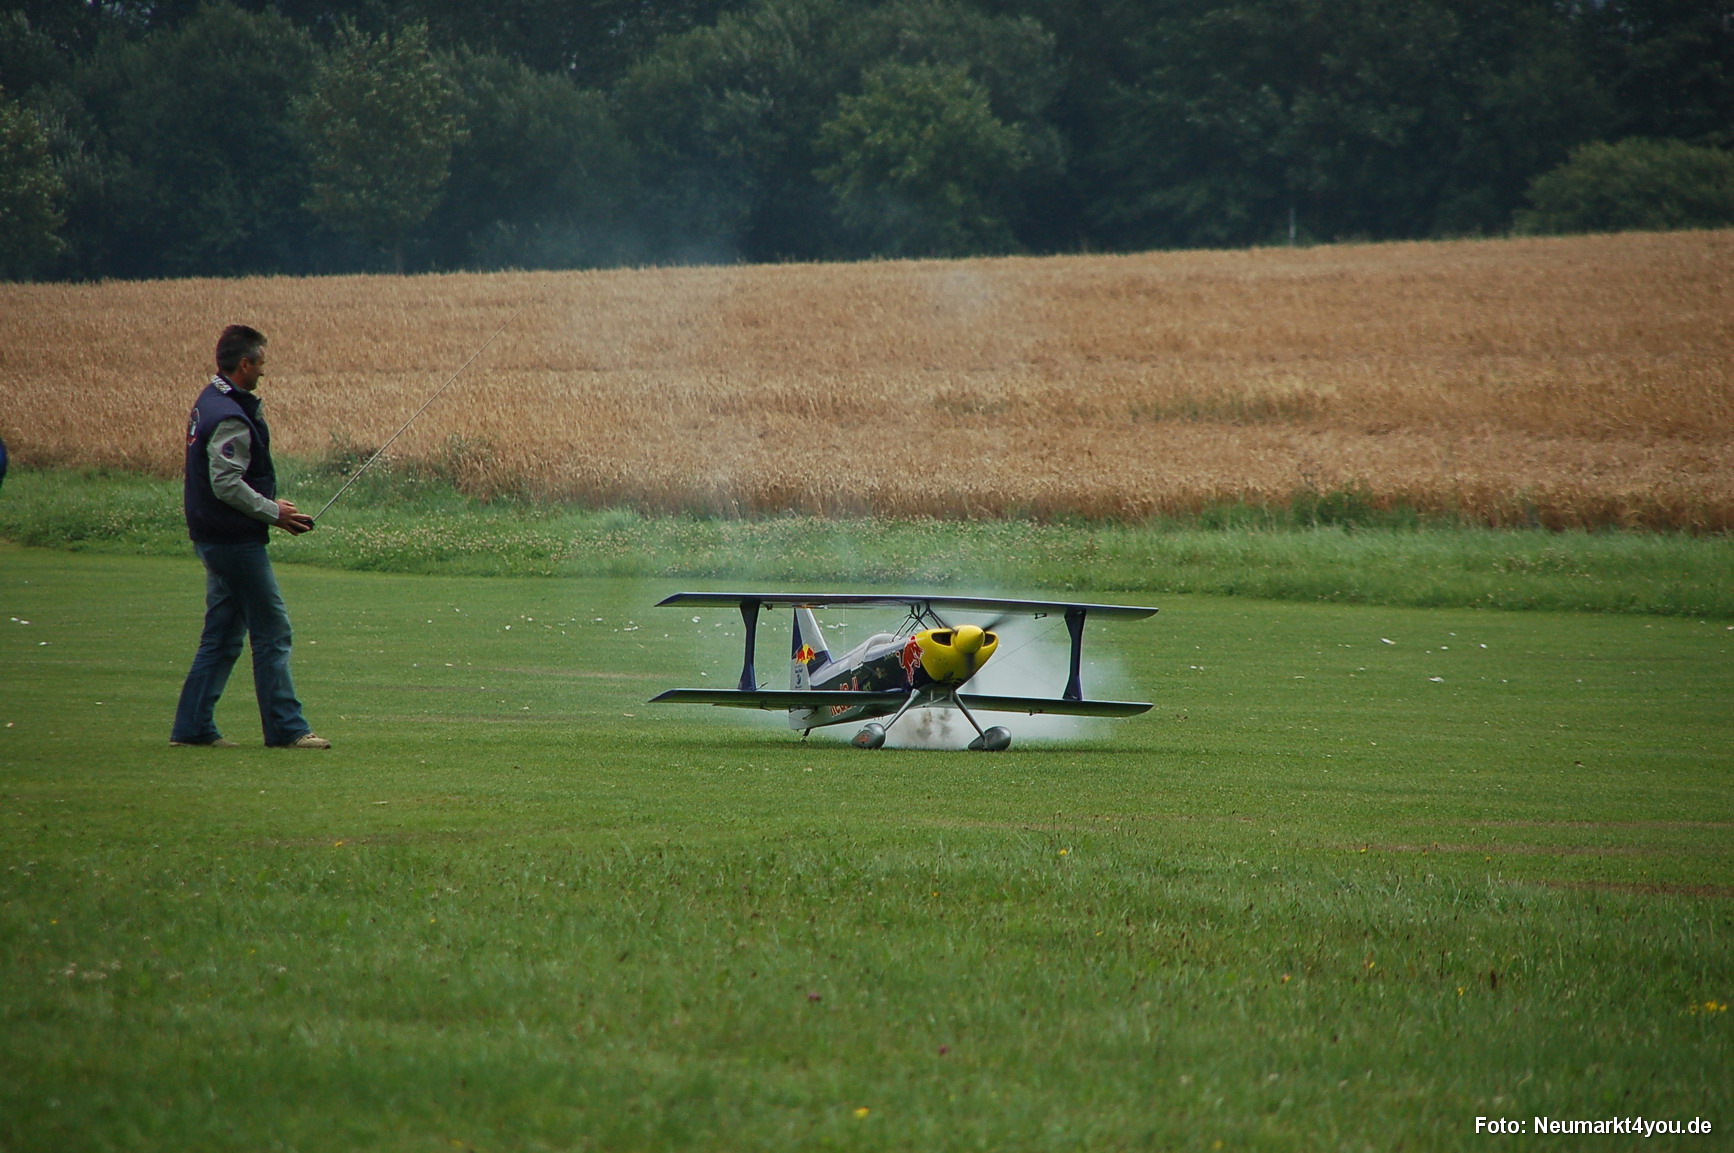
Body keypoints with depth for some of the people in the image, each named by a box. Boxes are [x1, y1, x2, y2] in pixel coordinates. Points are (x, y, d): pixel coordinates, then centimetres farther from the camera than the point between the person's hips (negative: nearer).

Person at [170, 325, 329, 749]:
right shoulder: (230, 417, -19)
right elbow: (227, 485, -24)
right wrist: (274, 513, -15)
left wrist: (270, 505, 15)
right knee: (272, 632, -4)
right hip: (235, 540, -10)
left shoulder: (210, 403, 13)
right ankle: (286, 728, -2)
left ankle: (192, 727, 13)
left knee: (221, 637, 13)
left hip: (214, 537, 10)